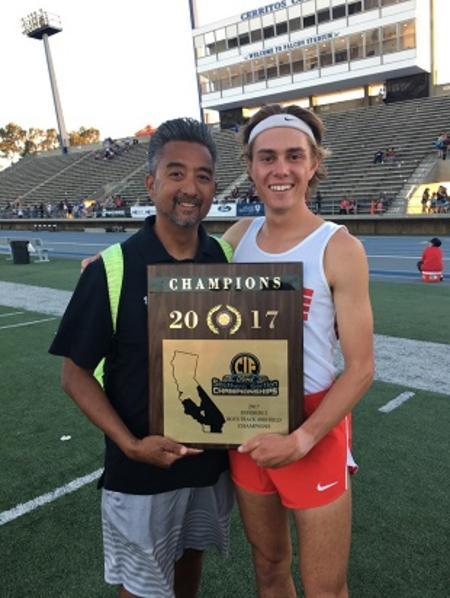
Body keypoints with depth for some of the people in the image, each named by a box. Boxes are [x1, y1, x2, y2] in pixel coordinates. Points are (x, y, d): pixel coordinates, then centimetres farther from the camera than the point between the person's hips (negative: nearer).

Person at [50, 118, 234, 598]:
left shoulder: (226, 260, -7)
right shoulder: (111, 270, -18)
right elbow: (76, 374, -11)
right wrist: (130, 445, -21)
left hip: (212, 455, 4)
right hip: (142, 468, -3)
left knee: (190, 554, 27)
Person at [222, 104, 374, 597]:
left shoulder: (338, 248, -15)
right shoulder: (238, 236, -1)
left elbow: (360, 368, -13)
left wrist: (302, 439, -21)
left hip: (313, 428, -4)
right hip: (246, 425, 4)